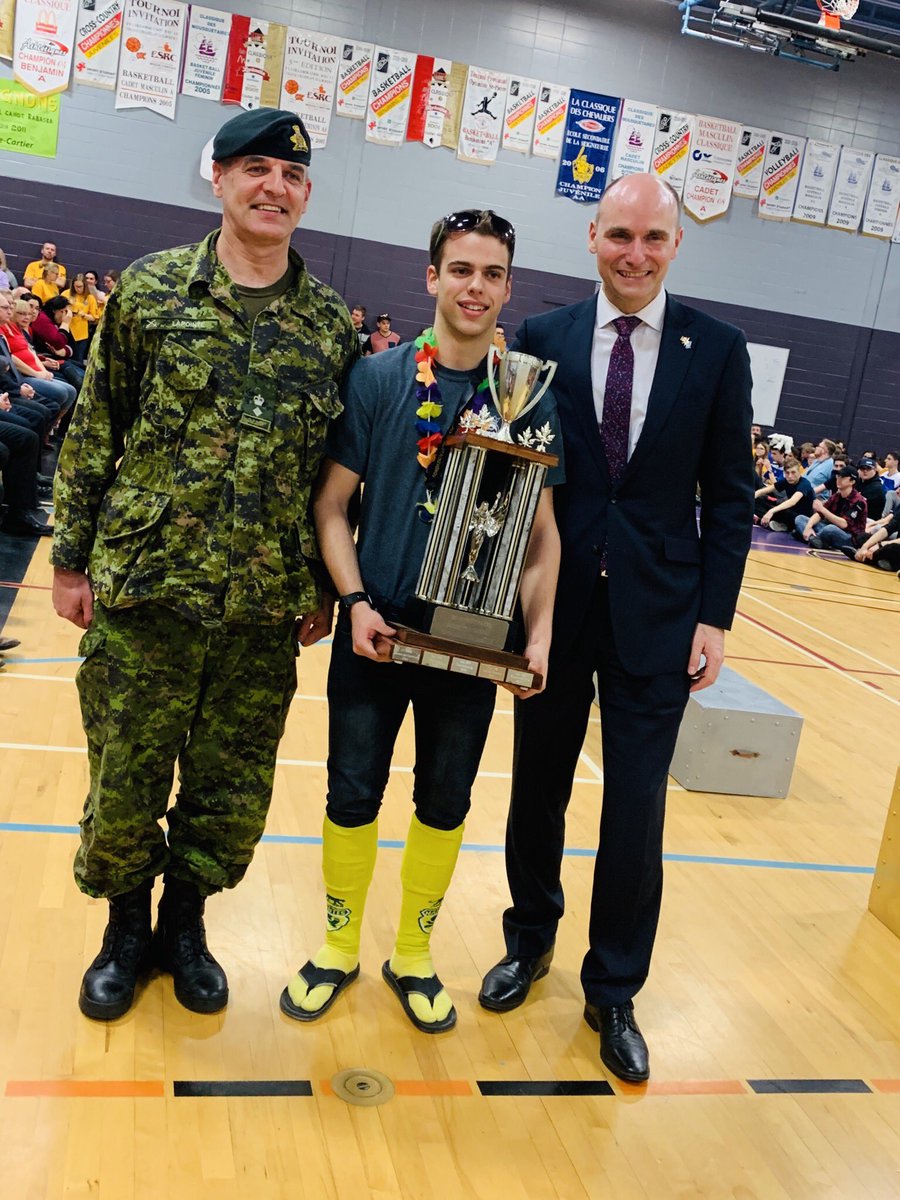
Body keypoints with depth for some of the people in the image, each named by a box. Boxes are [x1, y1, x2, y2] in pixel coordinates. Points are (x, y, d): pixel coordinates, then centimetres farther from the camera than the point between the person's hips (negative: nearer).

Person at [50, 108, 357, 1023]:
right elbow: (94, 432, 3)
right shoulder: (150, 290, 1)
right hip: (142, 592, -1)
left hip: (265, 608, 2)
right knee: (123, 783, 9)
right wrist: (71, 558, 1)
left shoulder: (331, 323, 5)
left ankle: (184, 921, 36)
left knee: (233, 792, 11)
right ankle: (127, 926, 35)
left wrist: (324, 588, 8)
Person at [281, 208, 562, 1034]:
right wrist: (355, 603, -14)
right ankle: (339, 948, 31)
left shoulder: (527, 399, 0)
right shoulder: (379, 379, -4)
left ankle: (414, 953, 34)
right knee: (354, 794, 9)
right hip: (377, 631, -1)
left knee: (446, 803, 12)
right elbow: (332, 504, -3)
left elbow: (542, 531, 3)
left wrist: (538, 633, -7)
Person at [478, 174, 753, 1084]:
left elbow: (729, 496, 1)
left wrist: (713, 617, -4)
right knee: (539, 785, 15)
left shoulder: (717, 351, 0)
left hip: (656, 615, 0)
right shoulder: (541, 340, 1)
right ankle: (530, 939, 39)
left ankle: (613, 991, 25)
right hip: (553, 605, 1)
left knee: (636, 809, 5)